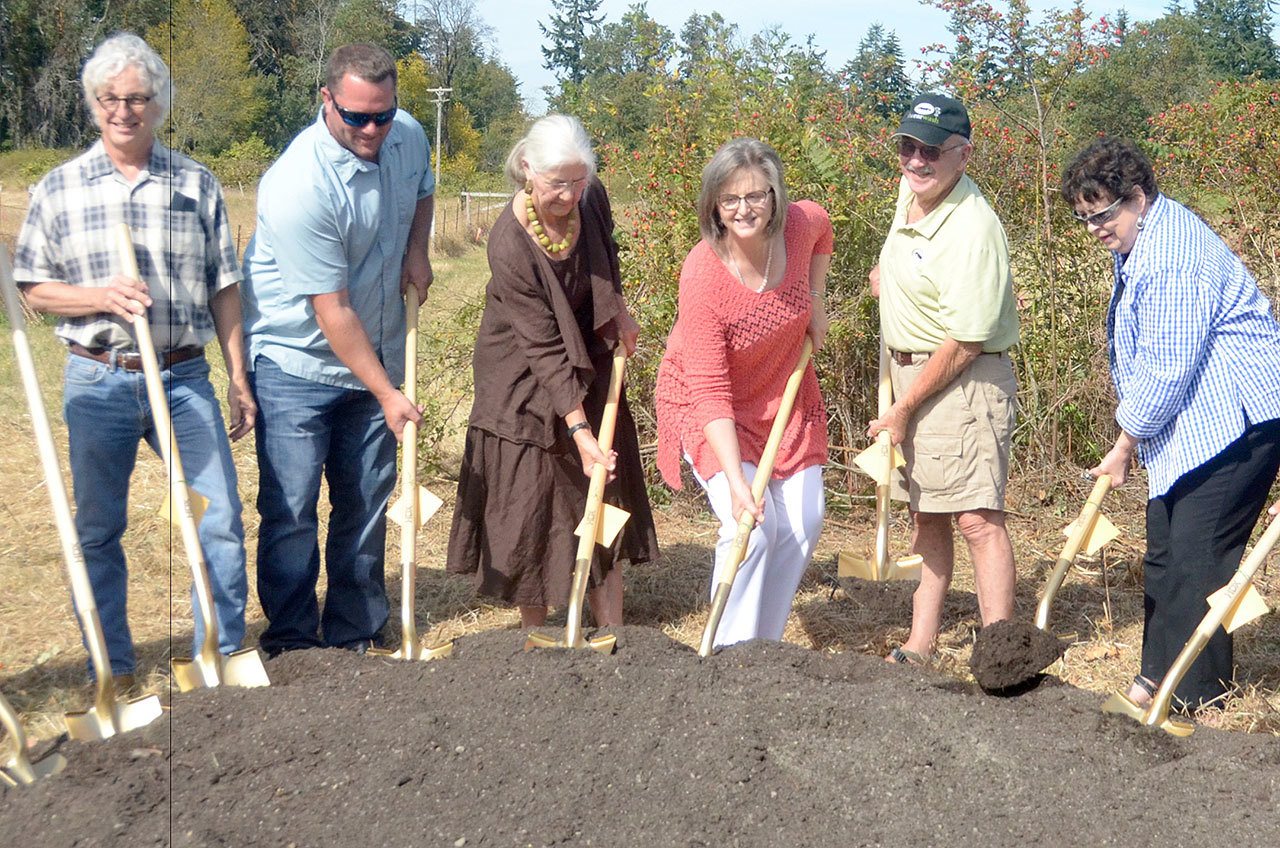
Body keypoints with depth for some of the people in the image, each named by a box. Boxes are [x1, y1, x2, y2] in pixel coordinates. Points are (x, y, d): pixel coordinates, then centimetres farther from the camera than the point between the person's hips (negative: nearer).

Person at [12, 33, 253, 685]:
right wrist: (101, 297, -15)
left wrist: (238, 379, 4)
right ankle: (112, 668, 23)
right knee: (98, 531, 9)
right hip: (97, 381, 0)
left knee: (221, 521, -2)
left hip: (184, 378, 0)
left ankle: (222, 658, 14)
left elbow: (222, 289, 6)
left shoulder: (197, 183, 5)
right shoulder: (59, 188, 3)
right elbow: (33, 289, 4)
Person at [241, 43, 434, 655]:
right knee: (290, 512, -4)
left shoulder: (408, 136, -5)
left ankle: (353, 640, 24)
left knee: (367, 503, 11)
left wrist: (416, 249, 0)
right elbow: (333, 312, -24)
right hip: (297, 360, -6)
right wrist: (387, 395, -21)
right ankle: (292, 645, 11)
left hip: (375, 356, 6)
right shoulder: (299, 185, -26)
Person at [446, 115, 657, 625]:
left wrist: (620, 314, 9)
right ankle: (535, 637, 16)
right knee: (530, 504, 1)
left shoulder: (592, 199, -13)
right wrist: (579, 430, -30)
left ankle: (611, 631, 16)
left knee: (605, 493, 7)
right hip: (524, 382, -6)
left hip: (588, 367, 6)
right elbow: (544, 349, -28)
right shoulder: (509, 243, -29)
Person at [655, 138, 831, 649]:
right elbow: (712, 394, -30)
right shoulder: (703, 275, -32)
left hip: (784, 397, 6)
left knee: (803, 525, 5)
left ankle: (764, 645, 20)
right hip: (709, 408, -6)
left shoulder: (801, 224, -18)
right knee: (751, 527, -18)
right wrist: (735, 482, -36)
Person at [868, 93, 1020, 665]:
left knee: (976, 517, -14)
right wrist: (889, 273, 14)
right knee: (925, 516, 13)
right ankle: (920, 645, 22)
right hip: (909, 371, 9)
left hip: (964, 381, -9)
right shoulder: (910, 190, 5)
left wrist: (904, 409, -16)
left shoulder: (972, 231, -23)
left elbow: (964, 343, -22)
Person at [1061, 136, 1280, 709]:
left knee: (1196, 556, -9)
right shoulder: (1139, 243, 14)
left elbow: (1166, 371, -22)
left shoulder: (1173, 259, -21)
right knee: (1164, 553, 12)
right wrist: (1131, 438, 18)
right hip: (1189, 427, 11)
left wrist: (1125, 445, -11)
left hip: (1233, 420, -11)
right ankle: (1163, 673, 20)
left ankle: (1193, 689, 0)